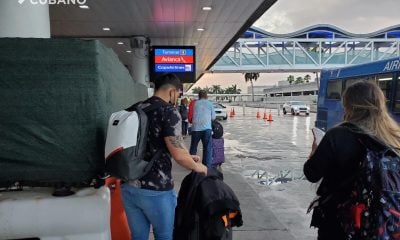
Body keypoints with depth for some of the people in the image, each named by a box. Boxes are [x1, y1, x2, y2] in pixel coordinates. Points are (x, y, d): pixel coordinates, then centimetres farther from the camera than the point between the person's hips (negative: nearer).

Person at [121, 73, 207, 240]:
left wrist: (188, 157, 24)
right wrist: (197, 167, 2)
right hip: (155, 189, -6)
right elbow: (178, 155, -19)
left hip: (128, 186, 6)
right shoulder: (169, 111, -12)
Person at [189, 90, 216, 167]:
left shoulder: (195, 103, 6)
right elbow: (213, 117, 10)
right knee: (208, 148, 3)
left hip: (196, 128, 1)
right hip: (206, 128, -1)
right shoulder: (210, 104, 6)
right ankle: (207, 167, 1)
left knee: (193, 147, 17)